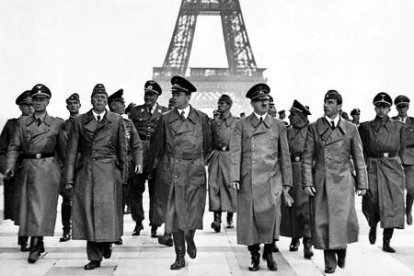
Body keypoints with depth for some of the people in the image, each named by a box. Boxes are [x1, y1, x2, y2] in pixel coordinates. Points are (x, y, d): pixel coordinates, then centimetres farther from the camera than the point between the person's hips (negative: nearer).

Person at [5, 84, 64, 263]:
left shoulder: (57, 123, 6)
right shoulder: (22, 122, 11)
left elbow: (63, 149, 8)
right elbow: (14, 146, 7)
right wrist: (10, 166, -8)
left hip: (49, 168, -3)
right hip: (29, 168, 3)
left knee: (43, 206, -8)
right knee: (29, 206, 7)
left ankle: (35, 245, -7)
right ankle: (38, 244, 19)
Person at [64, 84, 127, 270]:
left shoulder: (117, 121, 7)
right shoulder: (79, 121, 9)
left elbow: (122, 150, 9)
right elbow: (72, 151, 7)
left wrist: (122, 176, 5)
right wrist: (69, 178, 0)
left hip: (109, 172, -1)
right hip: (85, 172, 1)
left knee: (108, 210, -8)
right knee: (87, 213, 1)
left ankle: (107, 242, 22)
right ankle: (94, 257, 11)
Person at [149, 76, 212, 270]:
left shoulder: (202, 118, 4)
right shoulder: (165, 119, 4)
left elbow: (208, 144, 16)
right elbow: (158, 146, 11)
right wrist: (155, 166, 12)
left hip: (194, 172, 0)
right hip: (170, 171, 0)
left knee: (193, 211, 1)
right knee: (174, 213, 0)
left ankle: (190, 239, 34)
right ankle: (180, 257, 10)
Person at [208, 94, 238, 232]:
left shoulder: (237, 122, 6)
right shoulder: (213, 123, 14)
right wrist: (208, 156, 7)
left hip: (230, 156, -2)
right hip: (216, 156, 2)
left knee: (230, 186, 2)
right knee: (214, 185, -10)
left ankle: (230, 218, 17)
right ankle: (217, 218, -12)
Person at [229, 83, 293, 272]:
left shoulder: (278, 125, 12)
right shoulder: (241, 125, 8)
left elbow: (285, 155, 12)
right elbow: (235, 152, 2)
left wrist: (286, 182, 8)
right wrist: (234, 178, -9)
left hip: (272, 178, 0)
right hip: (249, 179, 0)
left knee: (271, 212, -15)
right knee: (249, 216, 1)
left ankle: (269, 252, 5)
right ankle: (254, 257, 15)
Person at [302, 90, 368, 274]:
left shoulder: (350, 129, 5)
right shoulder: (314, 128, 5)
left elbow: (359, 159, 7)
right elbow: (307, 157, 2)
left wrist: (362, 184, 4)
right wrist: (307, 182, -6)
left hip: (343, 181, 0)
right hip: (320, 181, 0)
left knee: (342, 219, -5)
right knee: (322, 221, 0)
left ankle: (341, 250, 25)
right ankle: (330, 261, 15)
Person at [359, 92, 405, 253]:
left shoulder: (398, 127, 8)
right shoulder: (365, 127, 4)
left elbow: (400, 149, 15)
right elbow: (361, 151, 5)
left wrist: (393, 162, 12)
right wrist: (364, 166, -3)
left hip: (393, 169, 1)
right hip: (373, 168, -1)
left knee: (393, 204, -4)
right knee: (372, 203, -7)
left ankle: (386, 242, 4)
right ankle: (373, 226, 27)